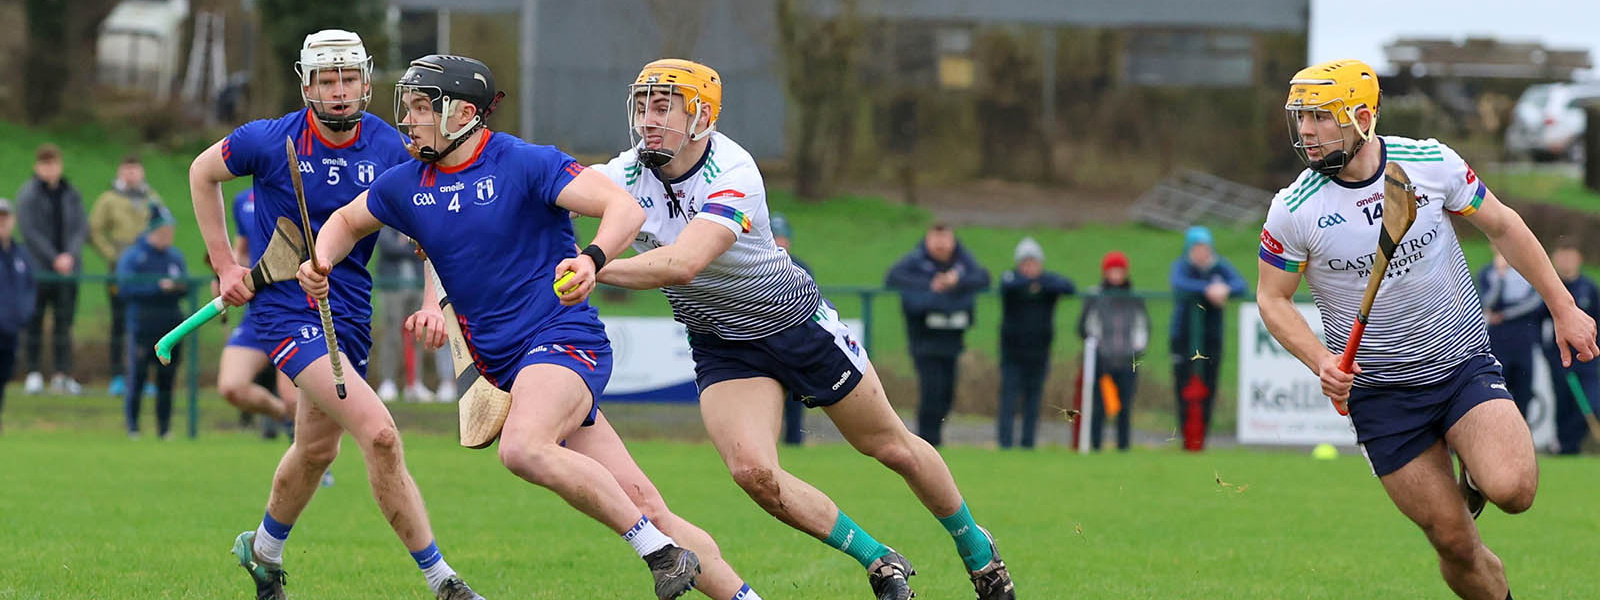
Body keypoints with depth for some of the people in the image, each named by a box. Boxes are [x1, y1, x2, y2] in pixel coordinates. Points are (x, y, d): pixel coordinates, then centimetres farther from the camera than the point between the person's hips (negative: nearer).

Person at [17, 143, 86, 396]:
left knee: (64, 323, 2)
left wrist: (71, 255, -11)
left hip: (69, 268, 3)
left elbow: (81, 227, 6)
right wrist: (54, 258, -14)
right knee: (34, 323, 0)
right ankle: (34, 373, 5)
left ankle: (63, 375, 2)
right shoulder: (27, 195, -3)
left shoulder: (71, 195, 8)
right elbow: (29, 231, -9)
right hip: (38, 269, -3)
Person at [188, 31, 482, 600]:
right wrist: (224, 263, 3)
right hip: (288, 309, -5)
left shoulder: (389, 148, -5)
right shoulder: (270, 141, -13)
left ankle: (263, 549, 49)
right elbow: (203, 173, 5)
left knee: (317, 448, 21)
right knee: (379, 434, -20)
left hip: (349, 312, 5)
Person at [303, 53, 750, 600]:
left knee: (523, 449, -34)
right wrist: (320, 262, 6)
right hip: (504, 364, 6)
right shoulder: (407, 185, 9)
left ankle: (662, 553, -24)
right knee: (637, 501, -1)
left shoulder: (524, 164, -10)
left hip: (565, 340, -6)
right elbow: (347, 221, 28)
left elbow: (625, 208, -17)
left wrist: (591, 260, -36)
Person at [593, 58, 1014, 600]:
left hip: (800, 325, -3)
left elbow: (683, 264, -45)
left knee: (892, 448, 11)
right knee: (752, 470, -19)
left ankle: (976, 548, 37)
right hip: (722, 347, 4)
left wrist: (597, 269, -56)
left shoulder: (734, 174, -32)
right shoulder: (628, 174, -15)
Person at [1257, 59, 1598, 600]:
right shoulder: (1293, 210, -11)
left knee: (1512, 490, -24)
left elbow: (1502, 226, 6)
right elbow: (1273, 299, 0)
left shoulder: (1430, 163, -8)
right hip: (1379, 390, 0)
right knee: (1455, 544, -6)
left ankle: (1475, 476, 11)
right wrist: (1321, 362, -17)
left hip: (1465, 366, 0)